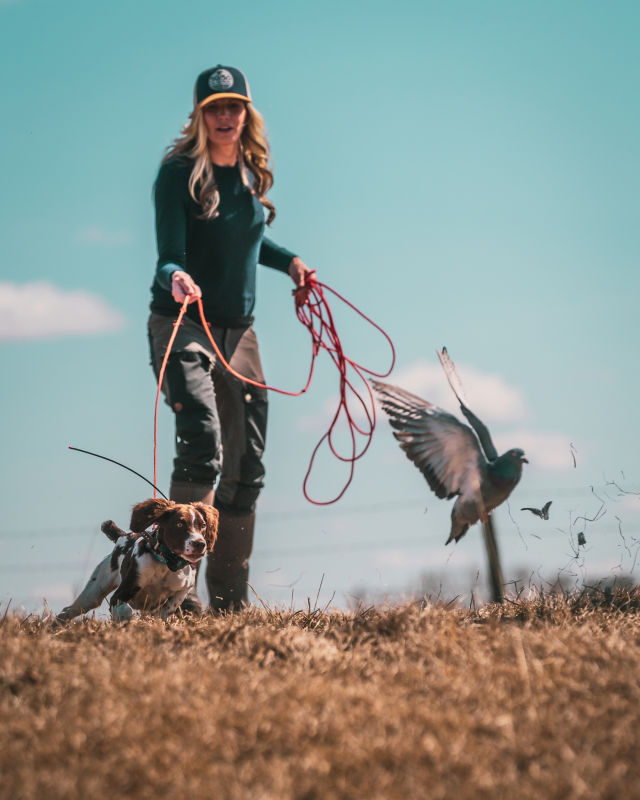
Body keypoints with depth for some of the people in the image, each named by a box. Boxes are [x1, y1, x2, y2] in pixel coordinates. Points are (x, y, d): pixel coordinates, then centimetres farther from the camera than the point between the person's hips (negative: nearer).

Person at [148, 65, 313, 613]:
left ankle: (229, 601, 16)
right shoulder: (178, 173, -10)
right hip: (182, 324, -7)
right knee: (203, 447, -24)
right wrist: (176, 278, -39)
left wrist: (289, 261, 15)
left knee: (246, 465, 6)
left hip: (238, 331, 7)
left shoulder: (253, 174, 8)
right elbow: (169, 255, -19)